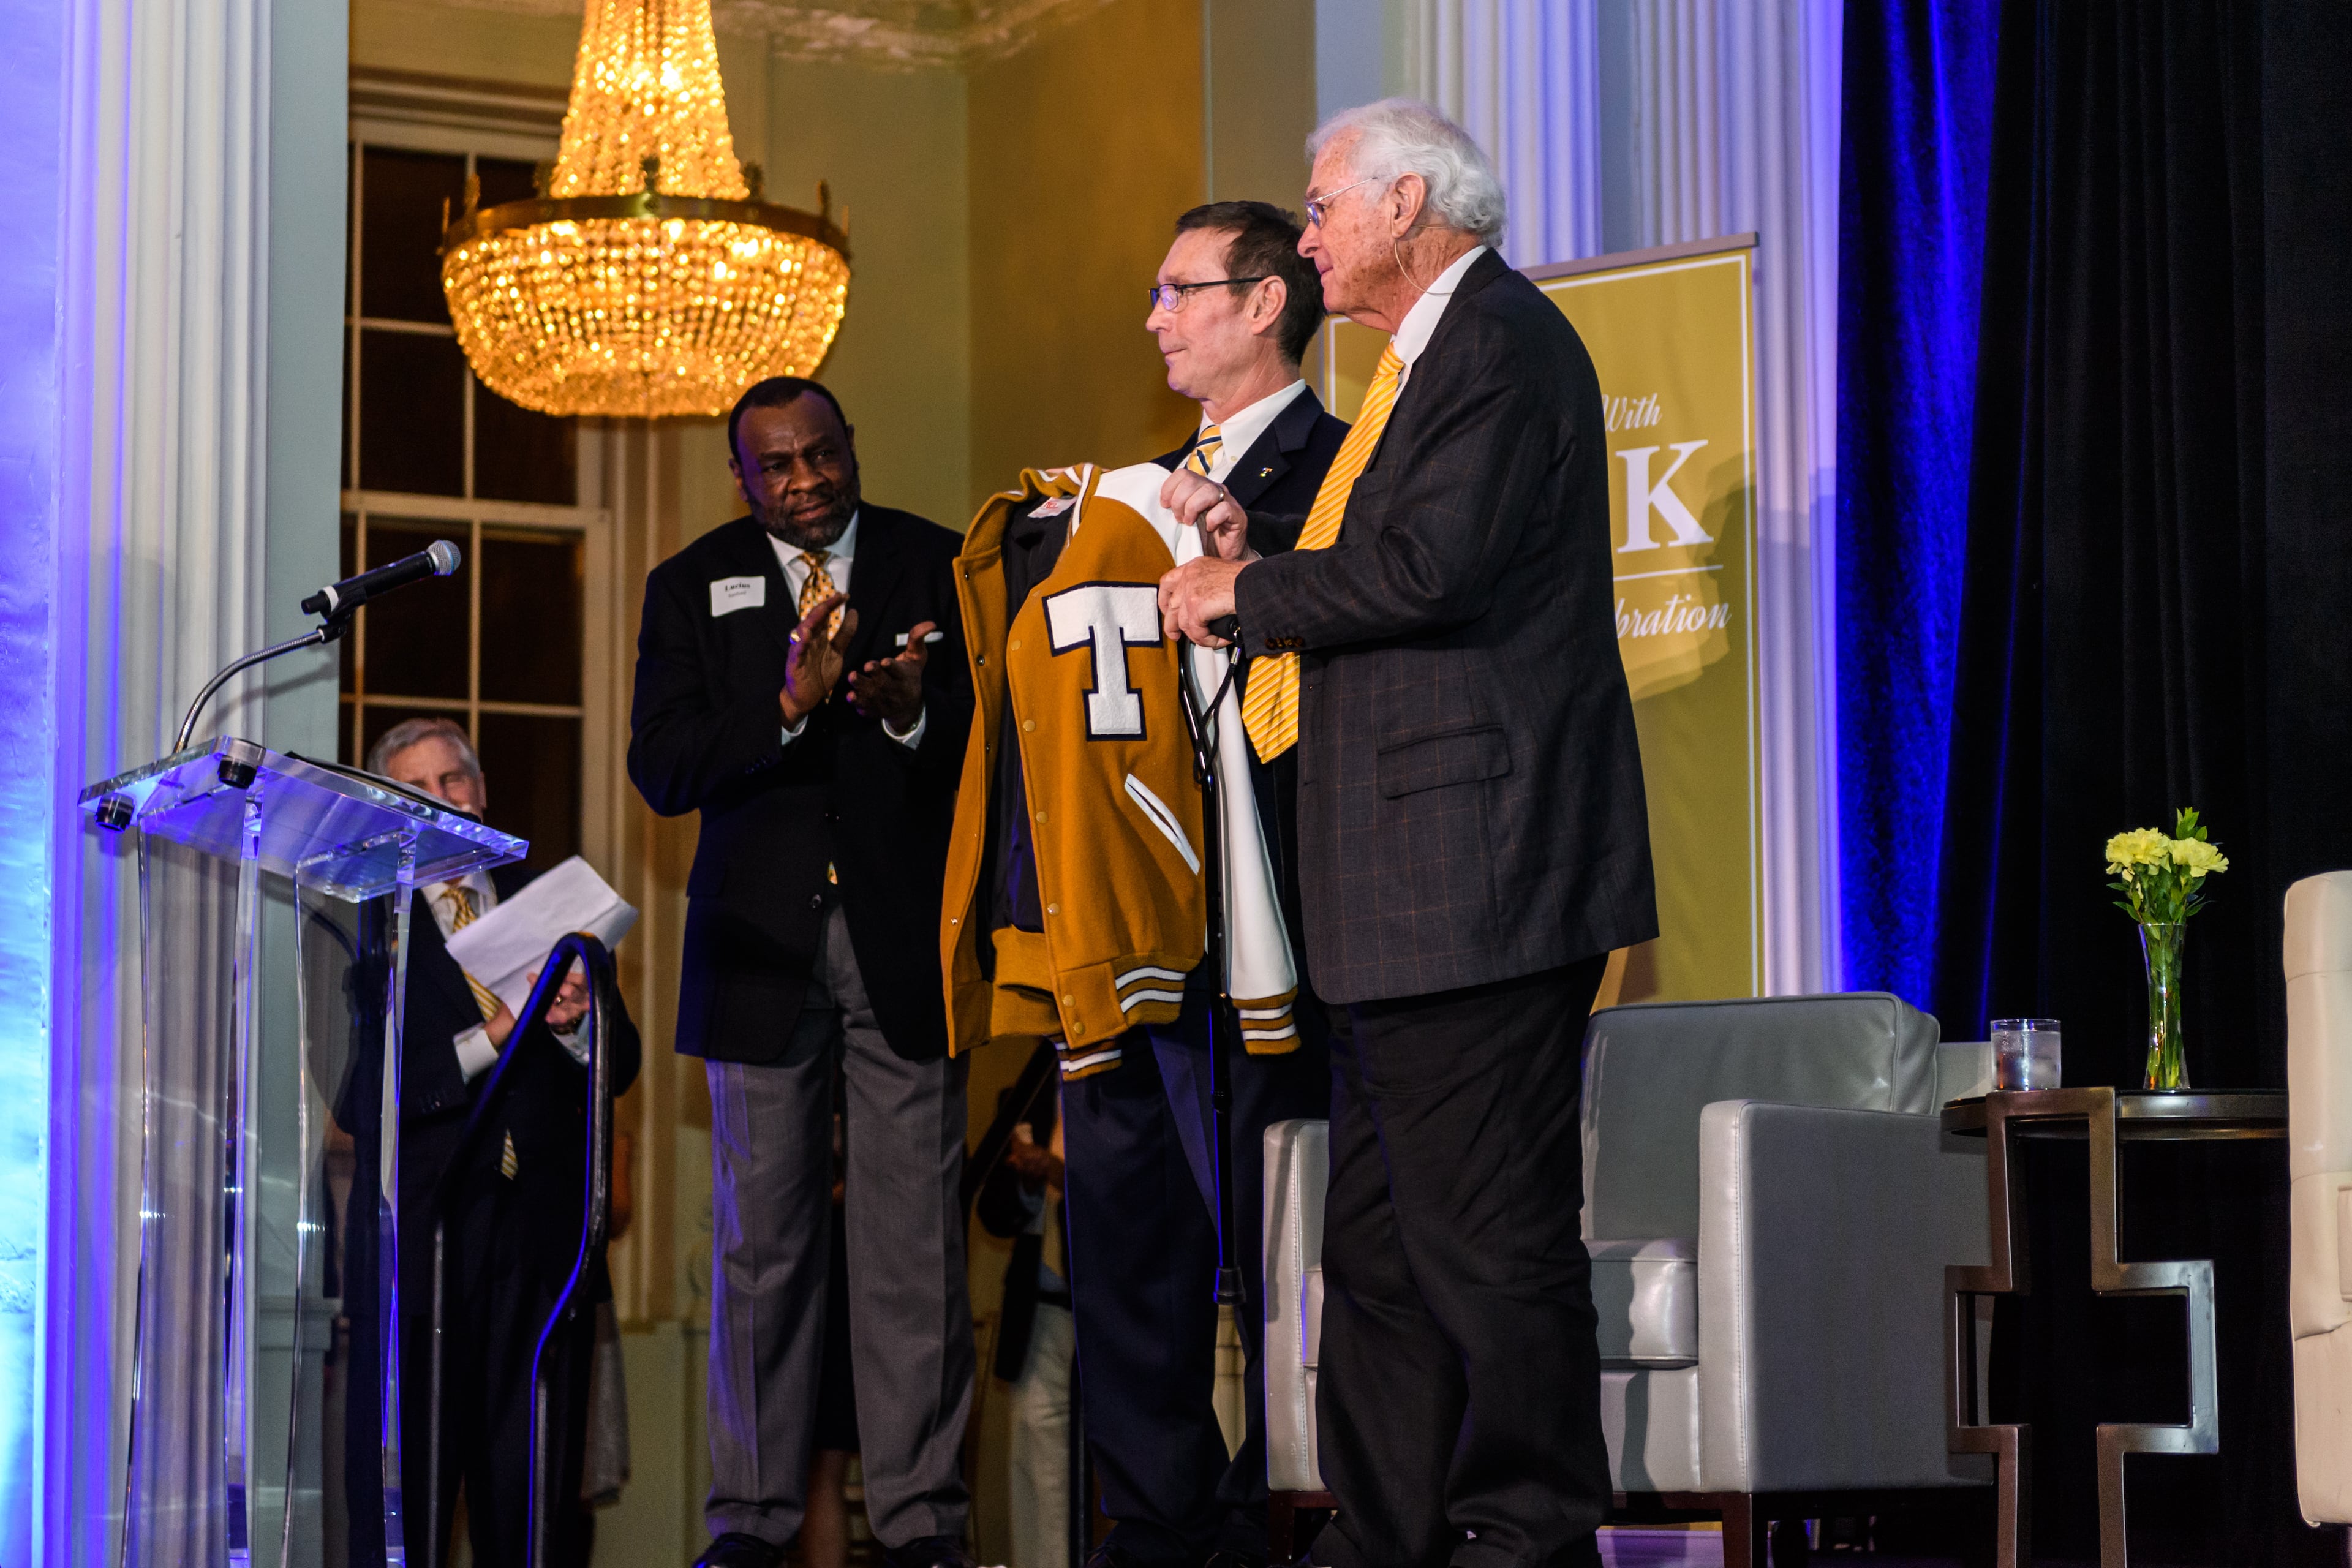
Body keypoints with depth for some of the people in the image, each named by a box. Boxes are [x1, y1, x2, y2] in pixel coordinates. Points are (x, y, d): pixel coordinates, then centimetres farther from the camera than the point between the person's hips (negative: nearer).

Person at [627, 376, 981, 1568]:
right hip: (762, 942, 1)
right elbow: (661, 767, -3)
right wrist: (789, 704, -17)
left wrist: (913, 713, -21)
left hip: (905, 934, -1)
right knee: (763, 1237, 4)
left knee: (913, 1237, -4)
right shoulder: (693, 586, 9)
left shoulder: (937, 565, 6)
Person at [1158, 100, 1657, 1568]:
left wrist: (1248, 593, -9)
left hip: (1476, 879, -11)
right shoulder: (1433, 360, 23)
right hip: (1411, 897, 11)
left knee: (1494, 1237, -6)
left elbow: (1429, 568, -22)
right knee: (1382, 1240, 12)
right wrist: (1254, 565, 10)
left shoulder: (1502, 344, -9)